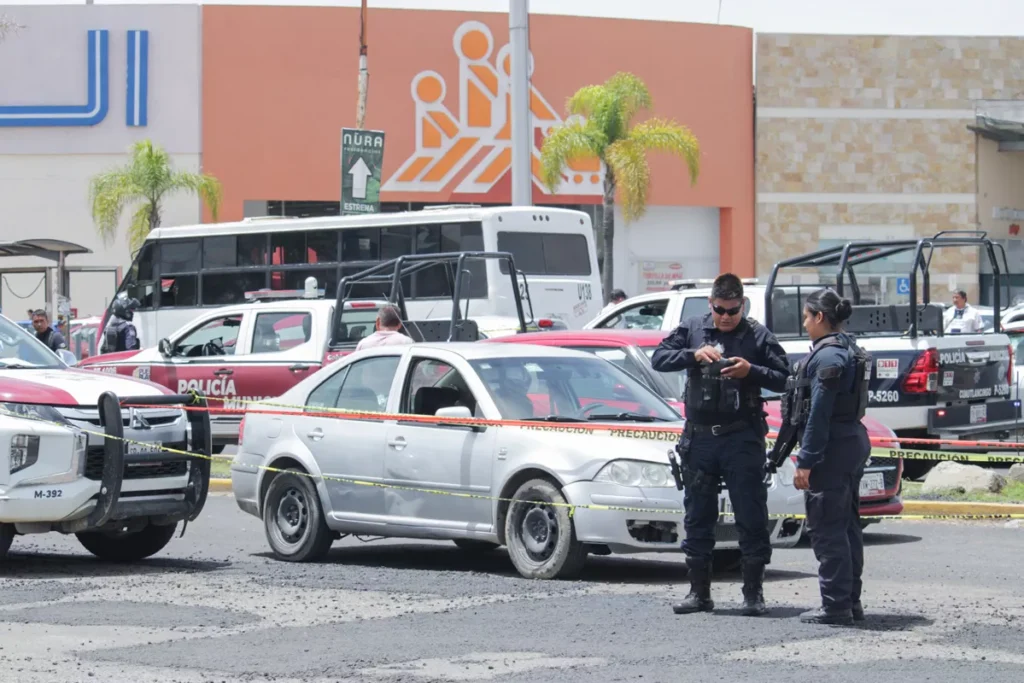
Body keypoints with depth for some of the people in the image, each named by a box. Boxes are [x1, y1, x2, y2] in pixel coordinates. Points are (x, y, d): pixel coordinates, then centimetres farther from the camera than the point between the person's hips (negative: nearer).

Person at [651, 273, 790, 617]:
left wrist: (751, 372, -17)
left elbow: (784, 379, 0)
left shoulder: (757, 335, 2)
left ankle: (753, 592, 6)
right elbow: (658, 358, 1)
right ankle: (699, 592, 16)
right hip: (699, 437, 3)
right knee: (697, 517, 7)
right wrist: (693, 355, -14)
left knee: (751, 517, -2)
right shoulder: (692, 329, 9)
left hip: (742, 437, -3)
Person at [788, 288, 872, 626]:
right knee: (847, 525, 15)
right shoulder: (850, 350, 14)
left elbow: (819, 414, -20)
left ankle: (835, 604, -4)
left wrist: (806, 461, -19)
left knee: (826, 528, -6)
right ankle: (851, 600, 22)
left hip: (832, 447, -10)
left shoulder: (827, 357, -17)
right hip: (854, 441, 10)